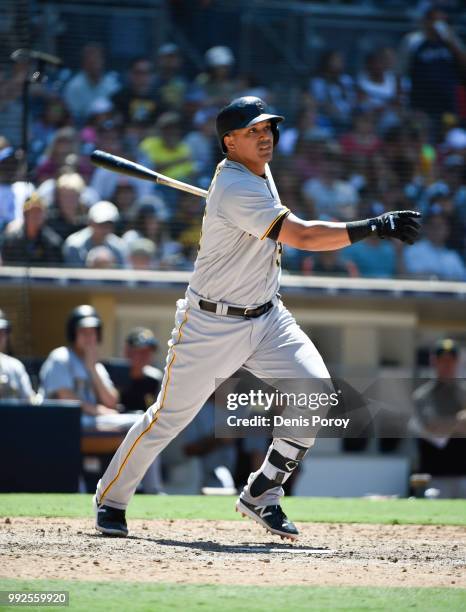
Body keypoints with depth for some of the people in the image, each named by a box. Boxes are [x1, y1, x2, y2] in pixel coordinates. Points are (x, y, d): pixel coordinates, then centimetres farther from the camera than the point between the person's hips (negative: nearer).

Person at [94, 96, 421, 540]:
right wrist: (375, 227, -36)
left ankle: (261, 496, 3)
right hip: (213, 324, -8)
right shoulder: (236, 191, -26)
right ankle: (110, 499, 22)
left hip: (266, 317, 8)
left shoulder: (258, 171, 4)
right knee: (170, 415, 1)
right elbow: (303, 236, -33)